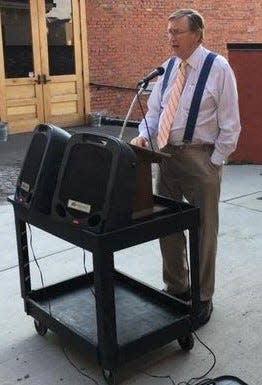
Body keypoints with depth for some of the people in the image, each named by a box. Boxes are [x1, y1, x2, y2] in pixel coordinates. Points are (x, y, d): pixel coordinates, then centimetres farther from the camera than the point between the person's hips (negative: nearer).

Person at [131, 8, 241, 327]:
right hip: (167, 155, 6)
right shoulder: (167, 68, 8)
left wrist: (213, 164, -11)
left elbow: (229, 124, -9)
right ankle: (176, 288, 33)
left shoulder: (218, 68, -9)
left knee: (203, 230, 6)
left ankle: (202, 298, 23)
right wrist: (144, 135, -8)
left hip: (200, 156, -6)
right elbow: (154, 110, 11)